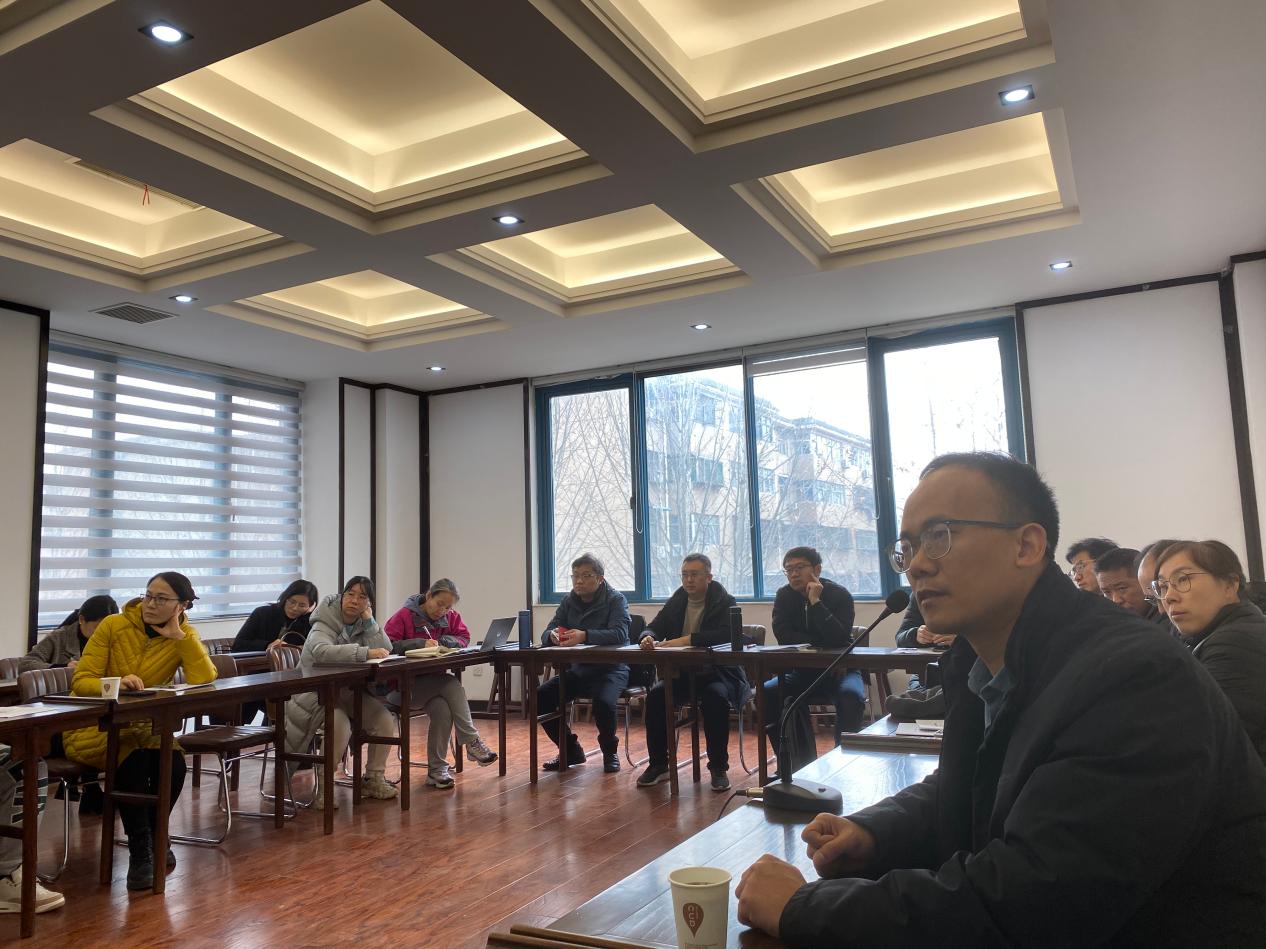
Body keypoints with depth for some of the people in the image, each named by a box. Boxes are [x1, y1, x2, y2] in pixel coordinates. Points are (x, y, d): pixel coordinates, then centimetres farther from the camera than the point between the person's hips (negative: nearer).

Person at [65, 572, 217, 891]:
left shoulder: (184, 637, -3)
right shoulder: (113, 625, -8)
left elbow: (205, 681, -21)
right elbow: (80, 682, -10)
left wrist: (179, 636, -22)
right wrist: (117, 684, -31)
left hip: (142, 726, 2)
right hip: (91, 726, -2)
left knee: (174, 762, -26)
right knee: (133, 758, -32)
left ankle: (153, 838, 4)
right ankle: (140, 851, -14)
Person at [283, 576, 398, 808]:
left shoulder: (363, 623, 4)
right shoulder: (325, 623, -14)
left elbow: (385, 652, -10)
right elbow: (321, 651, -38)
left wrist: (369, 620, -16)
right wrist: (366, 653, -43)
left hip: (349, 691, 6)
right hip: (318, 692, -6)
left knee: (385, 721, -12)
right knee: (340, 726, -31)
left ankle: (373, 778, 6)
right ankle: (322, 788, -14)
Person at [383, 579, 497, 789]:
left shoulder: (451, 617, 8)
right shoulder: (404, 615, -10)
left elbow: (464, 638, 3)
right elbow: (387, 644, -18)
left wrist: (442, 641, -17)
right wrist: (420, 643, -28)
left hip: (433, 681, 5)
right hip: (404, 683, -5)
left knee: (442, 709, -26)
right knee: (453, 685, -28)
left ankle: (437, 770, -14)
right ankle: (472, 741, -21)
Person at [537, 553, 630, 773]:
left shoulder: (615, 599, -6)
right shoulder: (568, 602, 9)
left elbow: (620, 633, -23)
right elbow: (546, 634, 3)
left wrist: (585, 636, -38)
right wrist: (552, 636, -24)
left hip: (610, 668, -5)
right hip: (577, 669, 5)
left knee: (603, 702, -34)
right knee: (540, 698, -13)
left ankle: (609, 752, -2)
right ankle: (570, 750, 7)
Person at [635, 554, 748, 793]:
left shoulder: (724, 602, -6)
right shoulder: (675, 602, 10)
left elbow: (726, 634, -23)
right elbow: (653, 628, 9)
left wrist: (687, 639, -31)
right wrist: (648, 638, -18)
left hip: (719, 672, -4)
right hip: (682, 674, 4)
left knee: (715, 696, -35)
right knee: (655, 695, -21)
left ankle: (718, 768, -19)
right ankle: (658, 765, -6)